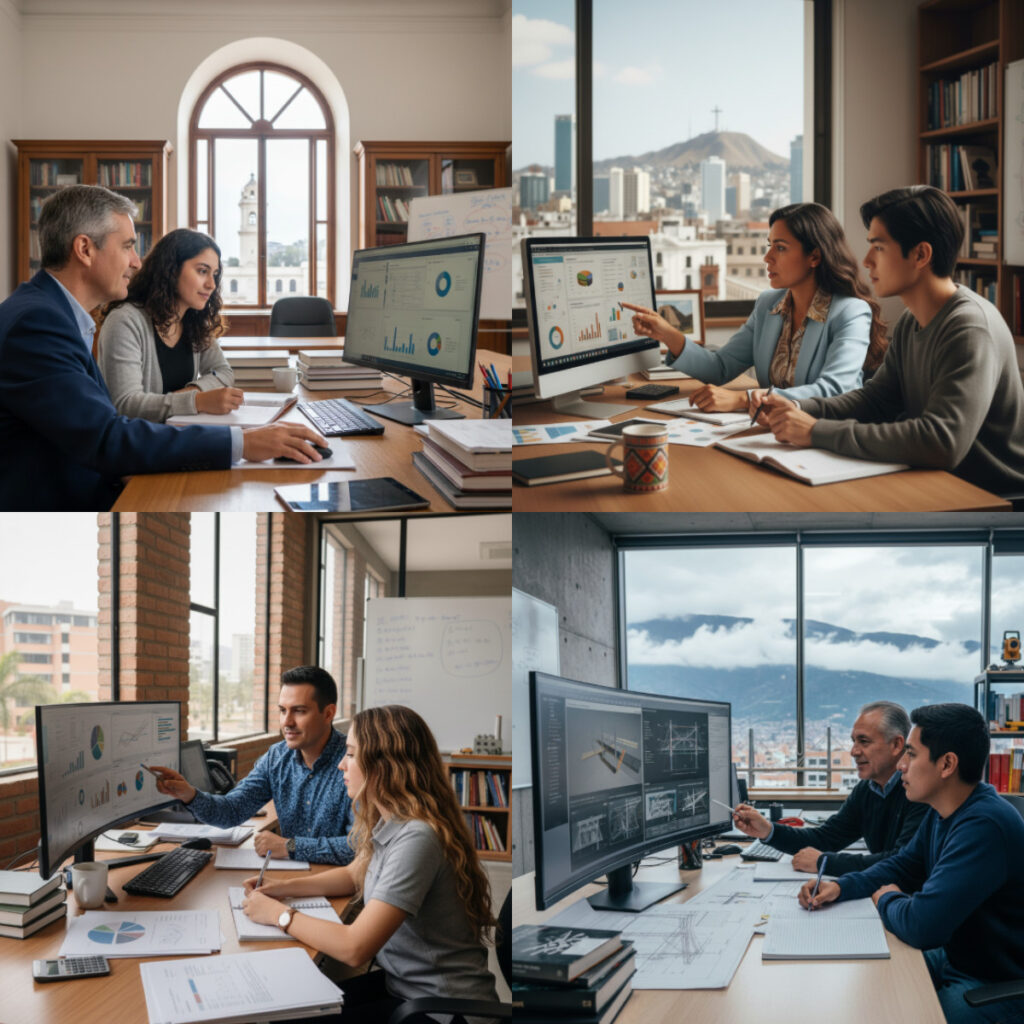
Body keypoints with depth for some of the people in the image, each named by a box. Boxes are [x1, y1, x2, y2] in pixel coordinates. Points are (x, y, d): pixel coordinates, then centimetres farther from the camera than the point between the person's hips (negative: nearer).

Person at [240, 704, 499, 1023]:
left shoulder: (416, 838, -26)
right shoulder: (389, 823, 5)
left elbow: (354, 948, -27)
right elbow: (354, 875, 26)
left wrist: (278, 914, -13)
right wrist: (286, 887, 10)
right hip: (402, 984, 9)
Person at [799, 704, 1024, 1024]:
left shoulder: (984, 826, -29)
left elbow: (922, 925, -33)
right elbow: (903, 865, 20)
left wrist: (886, 900, -10)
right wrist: (841, 887, 1)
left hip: (996, 988, -10)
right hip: (951, 959, 10)